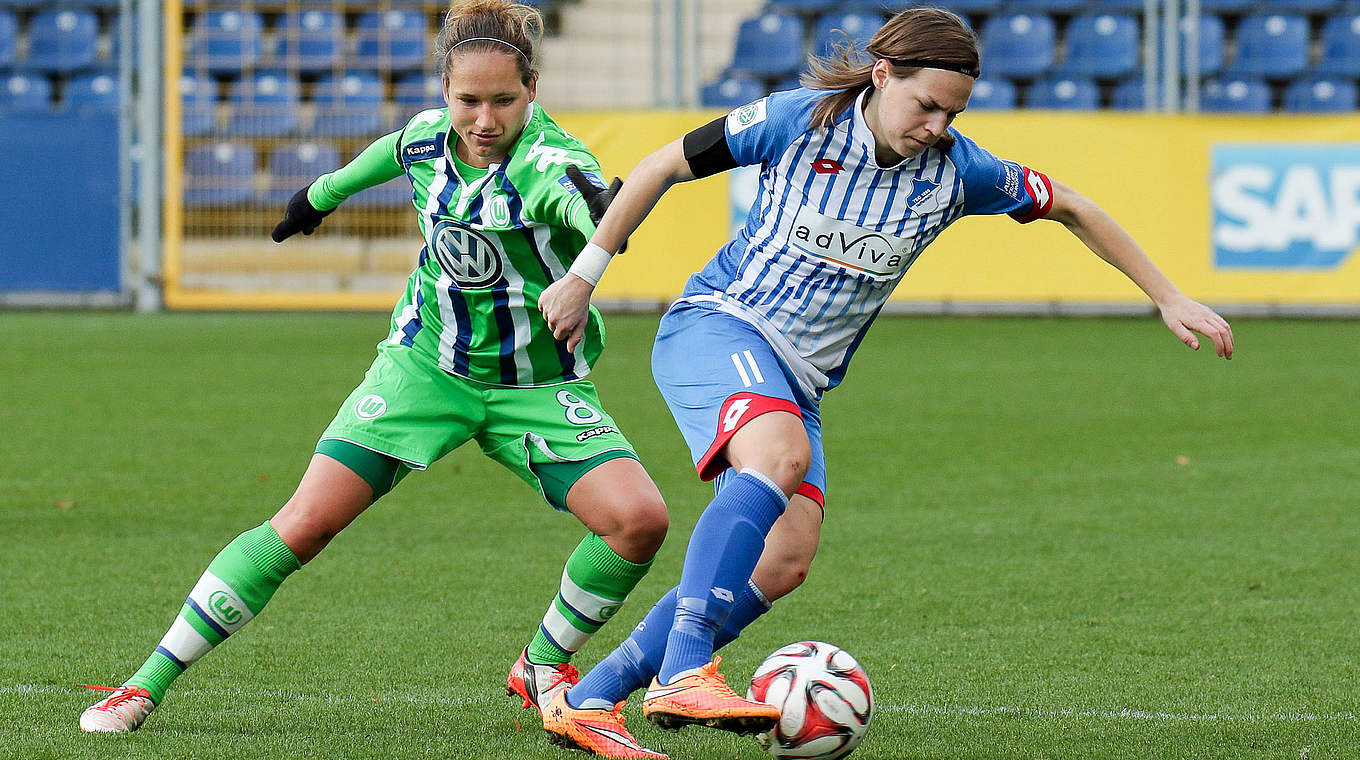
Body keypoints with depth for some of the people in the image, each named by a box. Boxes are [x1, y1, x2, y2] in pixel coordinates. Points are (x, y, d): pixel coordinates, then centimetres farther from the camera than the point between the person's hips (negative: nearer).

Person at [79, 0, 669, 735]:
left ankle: (542, 667, 5)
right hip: (426, 364, 2)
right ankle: (146, 685, -3)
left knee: (639, 519, -22)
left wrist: (602, 214, -73)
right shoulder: (426, 137, -9)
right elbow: (386, 156, 18)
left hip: (536, 384, -2)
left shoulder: (548, 162, -24)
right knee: (306, 522, -12)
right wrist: (324, 192, 37)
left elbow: (586, 207, -48)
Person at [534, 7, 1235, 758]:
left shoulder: (953, 169, -2)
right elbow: (663, 166, 0)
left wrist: (1169, 299, 14)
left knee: (783, 563, -13)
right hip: (715, 326, -5)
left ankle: (586, 700, -7)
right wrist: (583, 276, 3)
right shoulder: (800, 120, -11)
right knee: (781, 454, -36)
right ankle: (685, 673, -44)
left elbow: (1071, 209, 14)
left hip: (796, 381, 5)